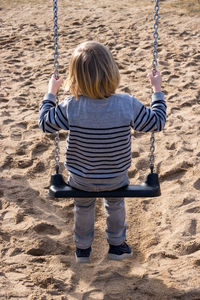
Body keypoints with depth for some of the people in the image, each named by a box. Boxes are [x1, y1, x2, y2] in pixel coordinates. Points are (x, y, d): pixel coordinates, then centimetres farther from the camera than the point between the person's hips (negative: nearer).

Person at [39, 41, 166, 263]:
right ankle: (116, 245, 47)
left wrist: (51, 92, 4)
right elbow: (157, 122, -9)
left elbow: (45, 123, -8)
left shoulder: (71, 107, -26)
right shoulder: (128, 105, -25)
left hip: (81, 179, 0)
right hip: (116, 178, 0)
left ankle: (82, 248, 47)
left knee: (83, 207, 30)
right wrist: (157, 90, 4)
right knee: (115, 203, 32)